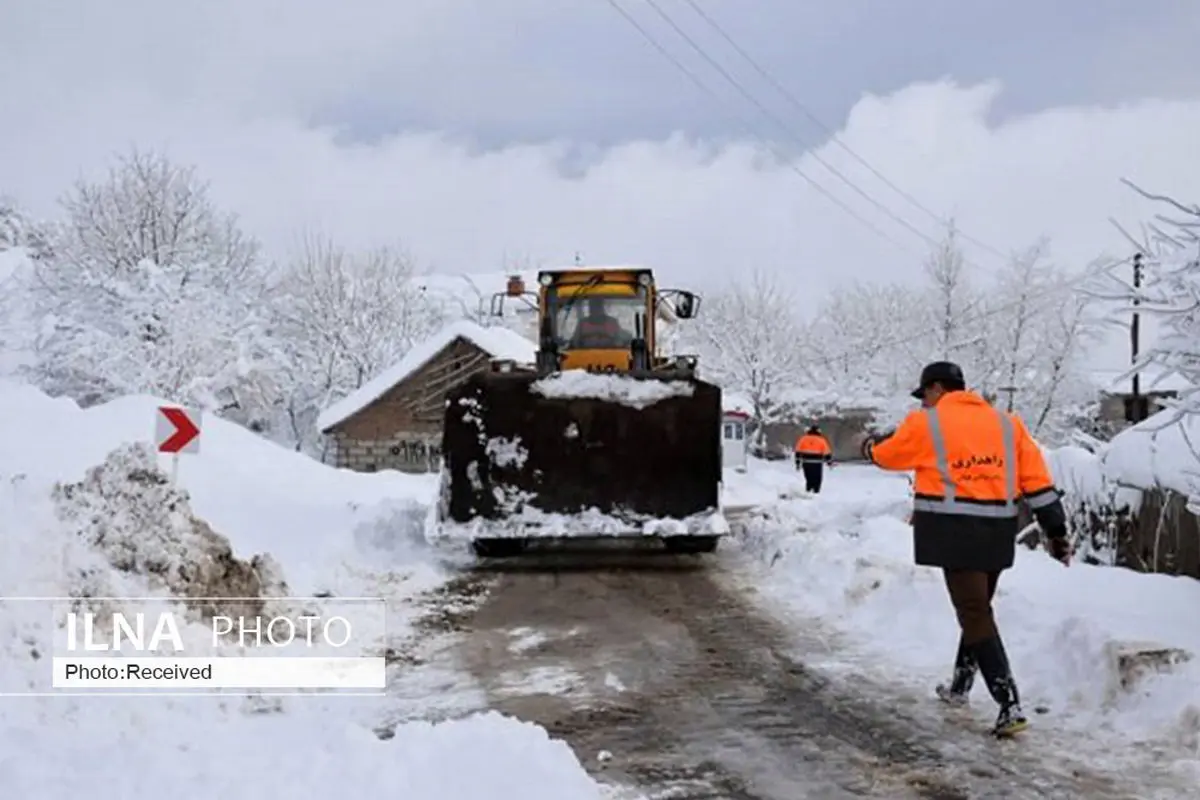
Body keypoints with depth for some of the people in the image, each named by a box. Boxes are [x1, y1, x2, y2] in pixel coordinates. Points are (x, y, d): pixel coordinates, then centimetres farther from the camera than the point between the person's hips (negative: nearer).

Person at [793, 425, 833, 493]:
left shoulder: (803, 439, 4)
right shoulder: (821, 440, 0)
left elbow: (798, 452, 4)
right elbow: (827, 453, 3)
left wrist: (798, 463, 9)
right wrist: (830, 463, 14)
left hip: (806, 463, 2)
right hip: (817, 464, -2)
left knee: (809, 480, 11)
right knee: (817, 480, 5)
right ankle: (816, 493, -3)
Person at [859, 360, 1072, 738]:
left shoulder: (925, 424, 0)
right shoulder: (1007, 422, 12)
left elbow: (886, 455, 15)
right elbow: (1036, 478, 7)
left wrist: (869, 446, 38)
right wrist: (1055, 528, 8)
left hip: (955, 530, -6)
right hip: (998, 531, 6)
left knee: (975, 614, -6)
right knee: (977, 607, 22)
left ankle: (1010, 705, -16)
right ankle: (960, 685, 39)